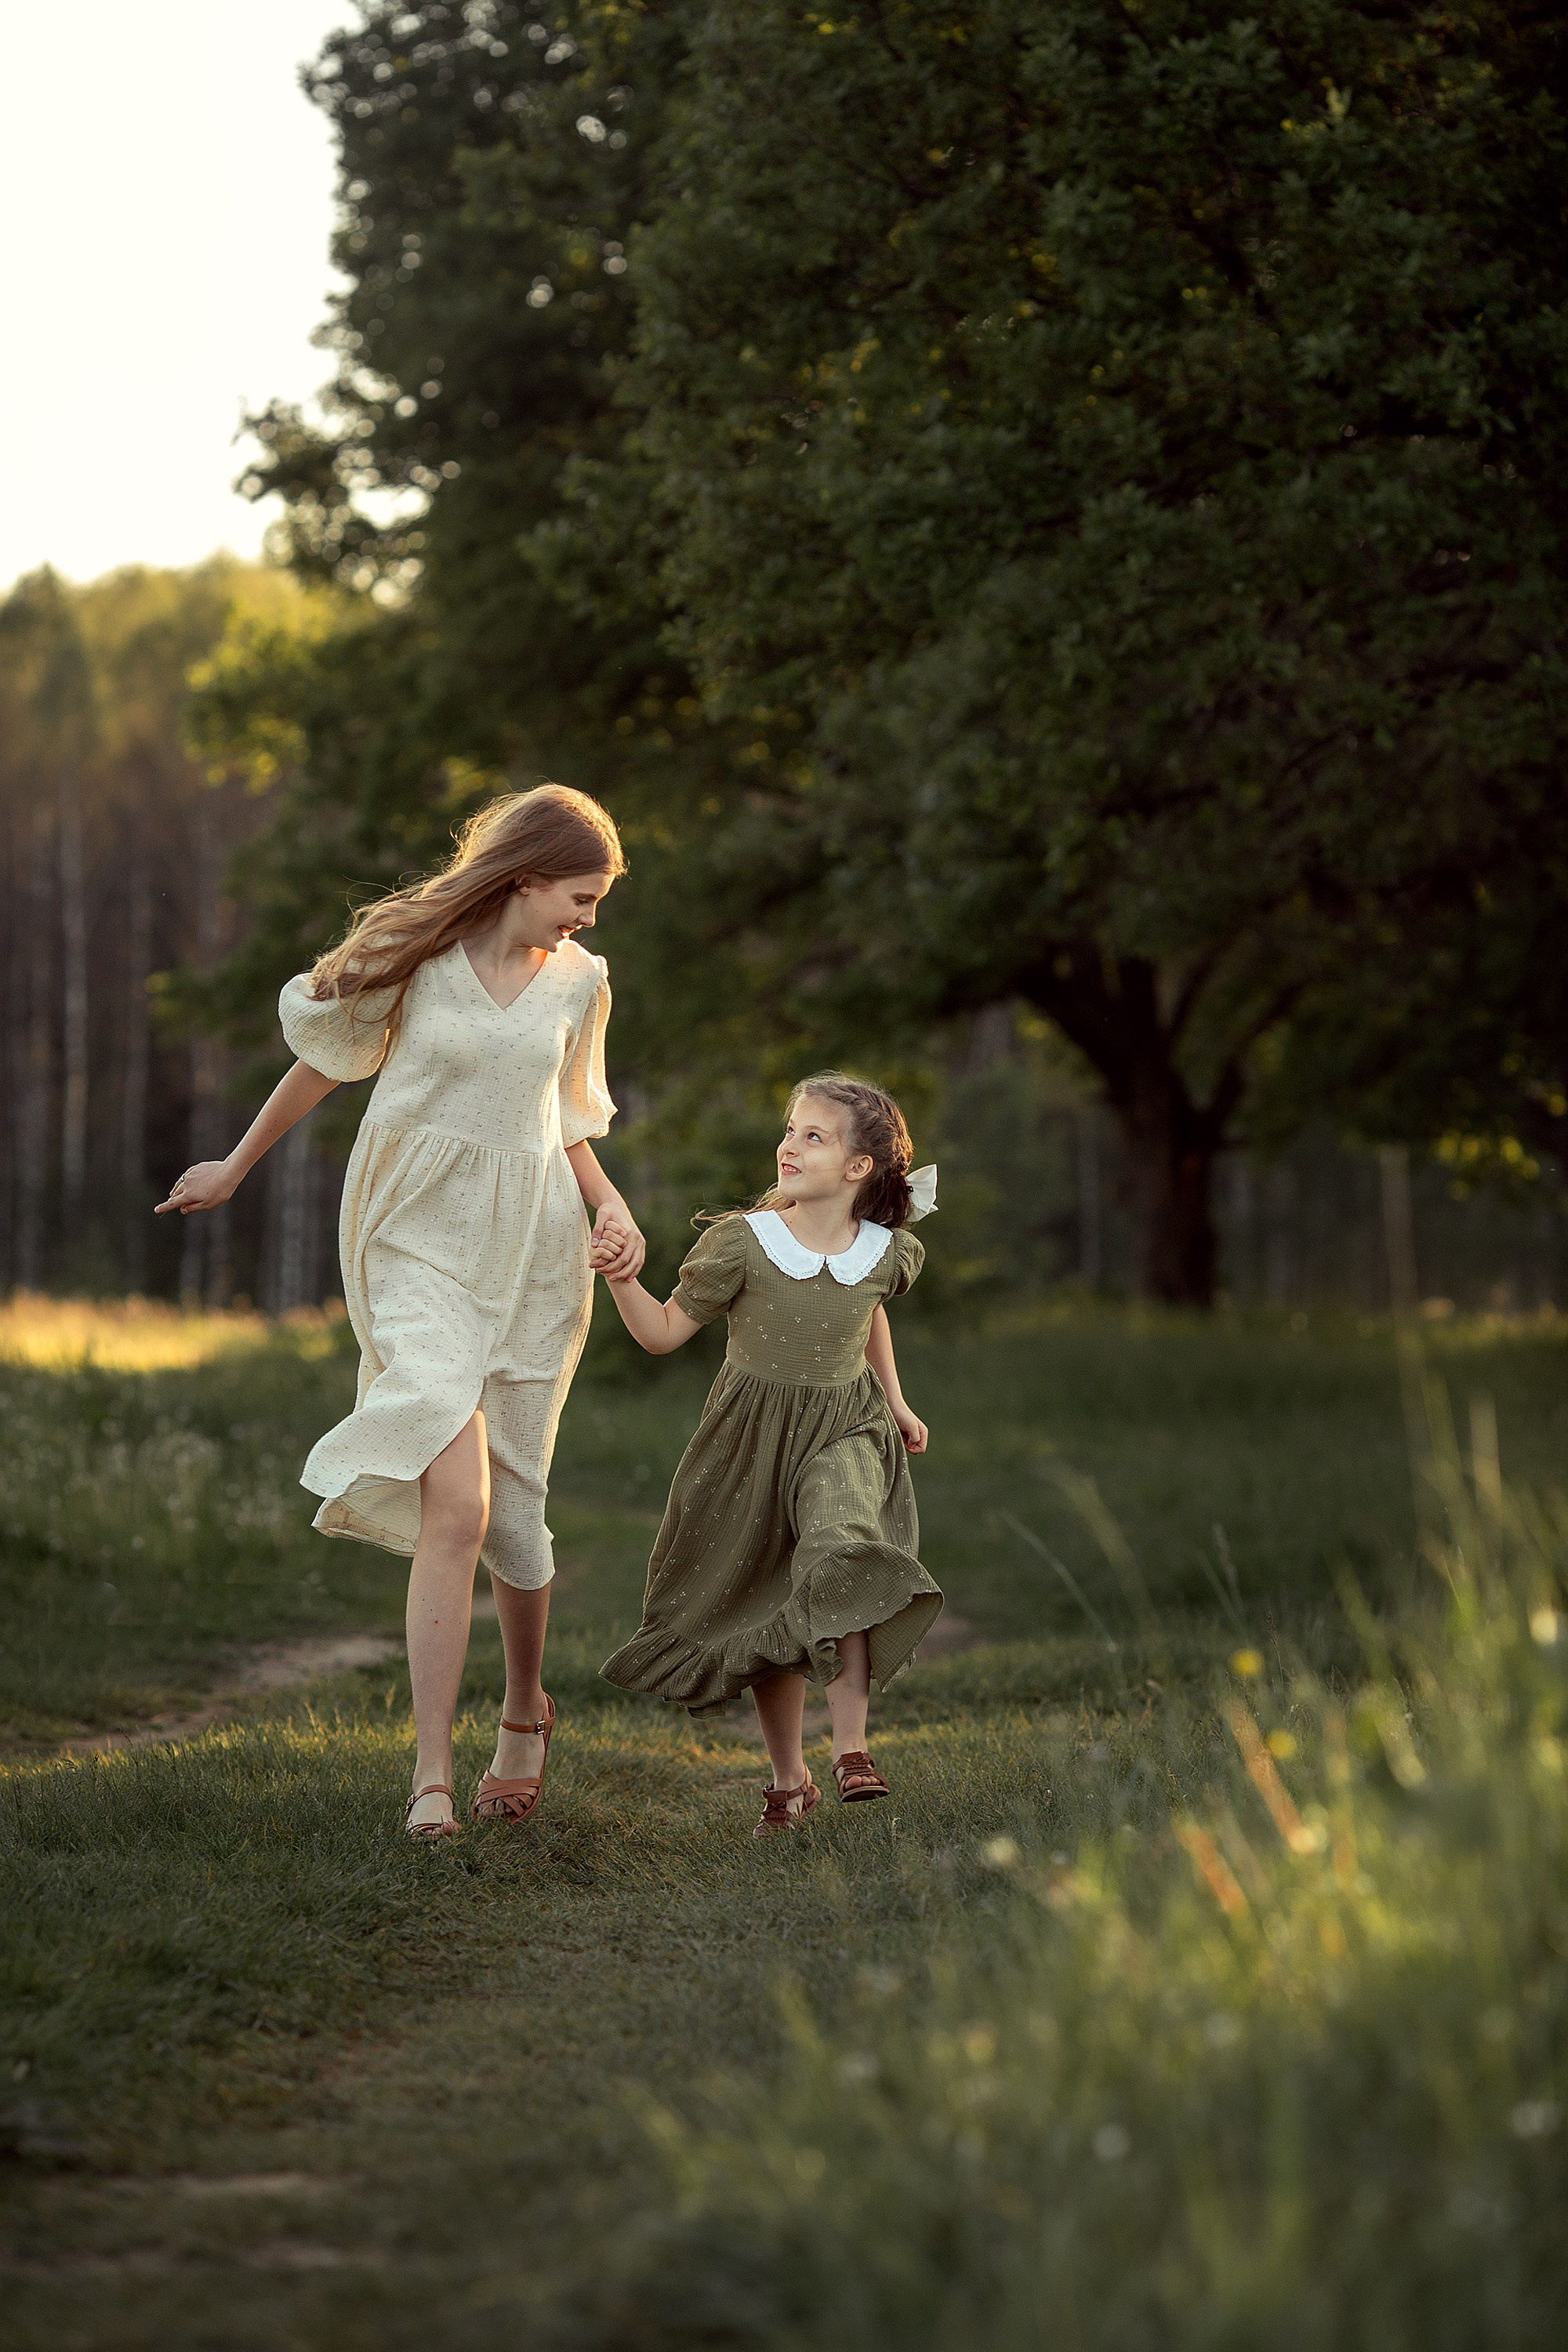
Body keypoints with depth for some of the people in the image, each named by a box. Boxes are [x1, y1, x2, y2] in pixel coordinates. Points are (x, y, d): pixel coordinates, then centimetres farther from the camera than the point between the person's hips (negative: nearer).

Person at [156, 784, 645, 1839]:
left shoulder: (580, 981, 6)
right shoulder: (417, 951, -6)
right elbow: (326, 1060, 9)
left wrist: (615, 1208, -1)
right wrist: (236, 1167, 19)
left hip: (534, 1247, 3)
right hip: (421, 1240, -3)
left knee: (513, 1504, 8)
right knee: (456, 1504, -19)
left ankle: (527, 1709, 36)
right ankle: (433, 1775, -18)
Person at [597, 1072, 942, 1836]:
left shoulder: (885, 1254, -5)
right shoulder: (742, 1243, -12)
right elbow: (665, 1331, -4)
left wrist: (896, 1402, 27)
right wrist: (622, 1280, -21)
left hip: (845, 1434, 0)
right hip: (753, 1441, 0)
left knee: (841, 1557, -29)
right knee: (766, 1613, 7)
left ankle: (851, 1748, -23)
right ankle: (787, 1778, 23)